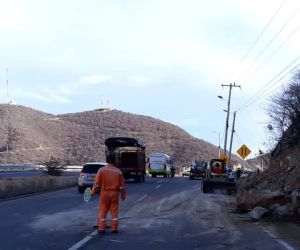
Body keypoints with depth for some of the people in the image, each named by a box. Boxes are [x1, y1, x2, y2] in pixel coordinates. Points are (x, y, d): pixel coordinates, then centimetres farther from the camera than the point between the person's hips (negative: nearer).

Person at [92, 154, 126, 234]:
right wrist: (123, 195, 12)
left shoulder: (101, 170, -6)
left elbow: (97, 183, -7)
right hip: (115, 193, 1)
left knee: (102, 211, 6)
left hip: (104, 193, -1)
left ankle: (101, 228, 8)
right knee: (114, 211, 9)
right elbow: (122, 185, 2)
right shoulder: (118, 171, -1)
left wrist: (93, 191, 4)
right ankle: (114, 228, 12)